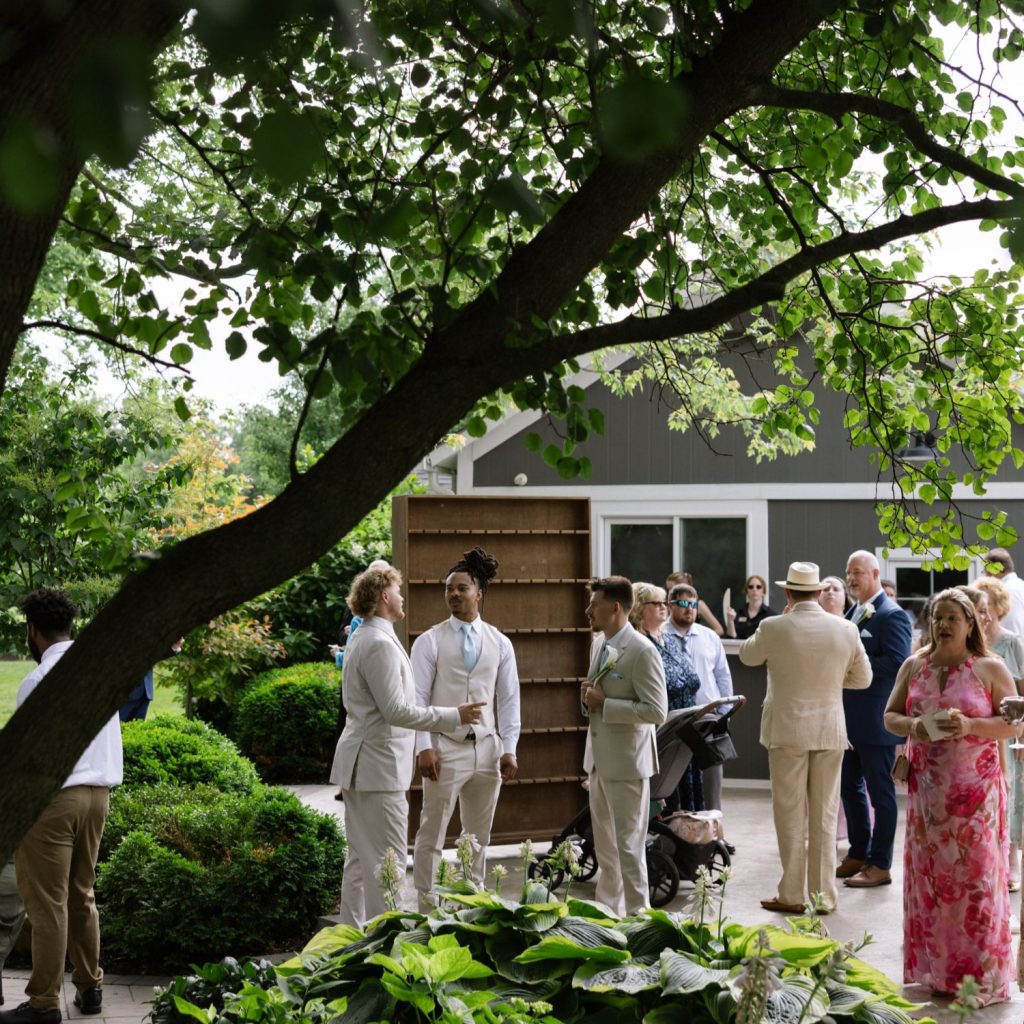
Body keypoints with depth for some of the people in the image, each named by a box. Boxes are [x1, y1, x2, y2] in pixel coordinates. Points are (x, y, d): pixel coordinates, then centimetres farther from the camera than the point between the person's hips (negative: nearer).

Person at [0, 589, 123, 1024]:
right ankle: (89, 987, 23)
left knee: (47, 904, 1)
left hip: (52, 797, -7)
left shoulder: (38, 681, -14)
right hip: (98, 792, 7)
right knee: (81, 895, 18)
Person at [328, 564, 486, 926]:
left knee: (359, 857, 14)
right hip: (379, 765, -11)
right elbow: (396, 711, -21)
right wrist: (454, 716, -17)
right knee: (387, 861, -7)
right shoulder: (380, 644, -18)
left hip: (359, 764, 11)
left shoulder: (361, 639, 15)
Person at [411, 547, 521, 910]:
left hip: (487, 748, 3)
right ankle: (426, 907, 7)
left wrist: (509, 749, 3)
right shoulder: (430, 641, -1)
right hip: (445, 748, -3)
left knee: (479, 835, 11)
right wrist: (424, 747, -12)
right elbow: (418, 698, -4)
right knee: (432, 833, -2)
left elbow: (509, 699, 9)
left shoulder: (500, 644, 8)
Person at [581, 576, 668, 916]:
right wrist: (588, 696, 1)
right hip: (600, 759, 9)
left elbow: (656, 711, -22)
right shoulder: (601, 647, 11)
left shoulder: (642, 651, -17)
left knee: (629, 845, -2)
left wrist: (604, 703, -21)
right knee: (604, 845, 17)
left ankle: (637, 914, 7)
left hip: (627, 761, -9)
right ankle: (608, 911, 28)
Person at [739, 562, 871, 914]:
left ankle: (792, 895, 8)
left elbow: (747, 655, 10)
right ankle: (823, 895, 13)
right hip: (831, 731, 2)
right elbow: (863, 678, 8)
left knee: (790, 814, 5)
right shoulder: (845, 630, -3)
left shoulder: (774, 628, -11)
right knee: (825, 816, 9)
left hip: (787, 730, -2)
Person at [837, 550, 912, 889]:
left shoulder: (891, 614, -13)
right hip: (849, 718, 9)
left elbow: (898, 662, -22)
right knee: (850, 786, 16)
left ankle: (880, 865, 7)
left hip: (875, 721, -9)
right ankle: (858, 854, 28)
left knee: (880, 792, 0)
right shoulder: (854, 613, 14)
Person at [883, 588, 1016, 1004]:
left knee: (975, 876, -1)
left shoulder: (990, 669, -3)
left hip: (976, 791, -4)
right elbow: (890, 716, 12)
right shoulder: (913, 666, 8)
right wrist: (912, 727, -10)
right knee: (927, 876, 7)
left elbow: (1013, 723, -5)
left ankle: (981, 976, 8)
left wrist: (971, 726, -20)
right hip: (927, 789, 4)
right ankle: (932, 970, 17)